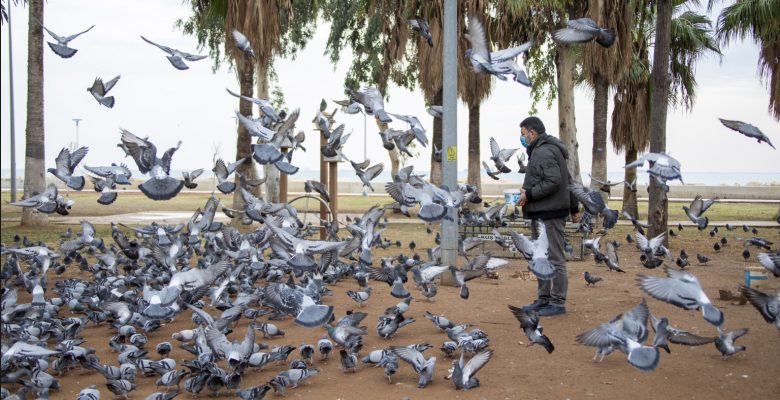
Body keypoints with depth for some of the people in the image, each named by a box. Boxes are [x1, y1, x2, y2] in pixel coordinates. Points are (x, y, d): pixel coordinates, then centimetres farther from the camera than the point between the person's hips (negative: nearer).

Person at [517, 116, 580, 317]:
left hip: (549, 215, -11)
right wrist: (574, 207, 24)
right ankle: (544, 298, 22)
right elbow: (569, 181, 22)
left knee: (555, 259, -5)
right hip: (540, 214, 11)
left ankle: (558, 302, 0)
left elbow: (554, 181, -25)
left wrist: (529, 194, -18)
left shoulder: (544, 152, -14)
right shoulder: (541, 150, 19)